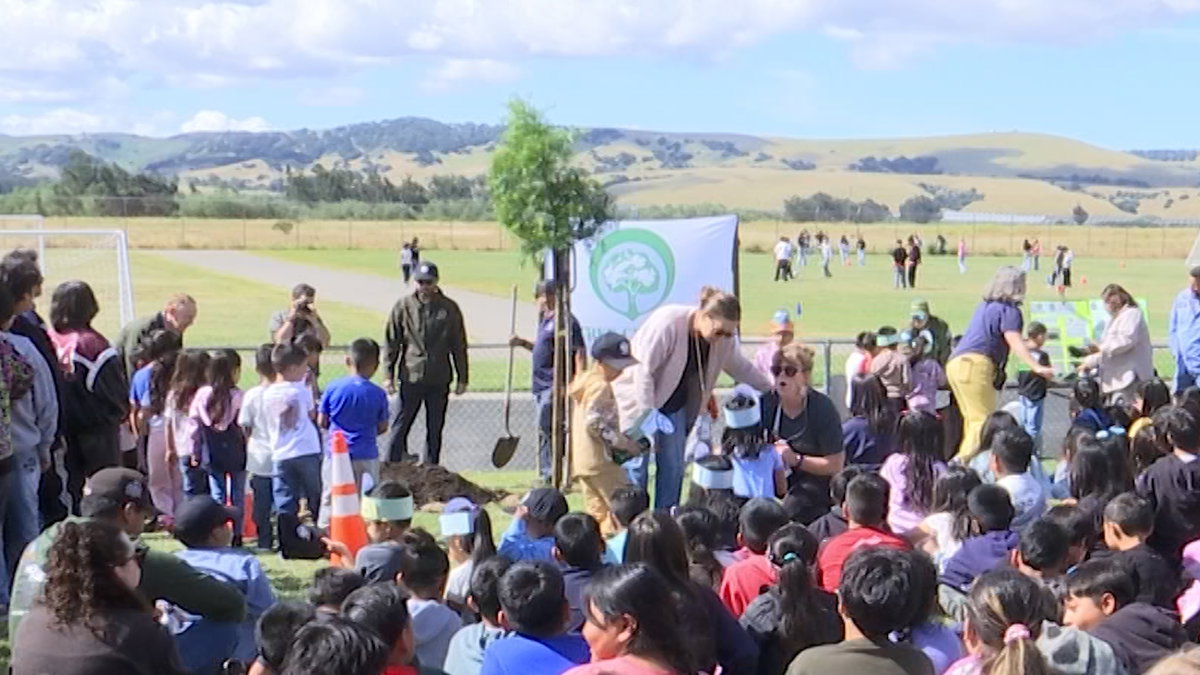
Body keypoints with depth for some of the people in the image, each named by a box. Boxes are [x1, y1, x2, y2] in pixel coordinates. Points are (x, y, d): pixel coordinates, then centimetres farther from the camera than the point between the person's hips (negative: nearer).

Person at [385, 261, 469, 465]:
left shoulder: (449, 308, 2)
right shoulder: (403, 306, 0)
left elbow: (459, 345, 6)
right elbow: (392, 343, 3)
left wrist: (462, 379, 5)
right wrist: (389, 375, -1)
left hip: (439, 379, 1)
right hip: (411, 377, -1)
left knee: (435, 429, 9)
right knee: (401, 426, 1)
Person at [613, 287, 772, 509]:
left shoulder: (725, 338, -9)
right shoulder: (667, 323, -29)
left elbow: (742, 368, 9)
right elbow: (643, 370, -28)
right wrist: (649, 413, -29)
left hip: (675, 404, 6)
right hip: (639, 398, -6)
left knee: (673, 466, 5)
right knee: (637, 465, -6)